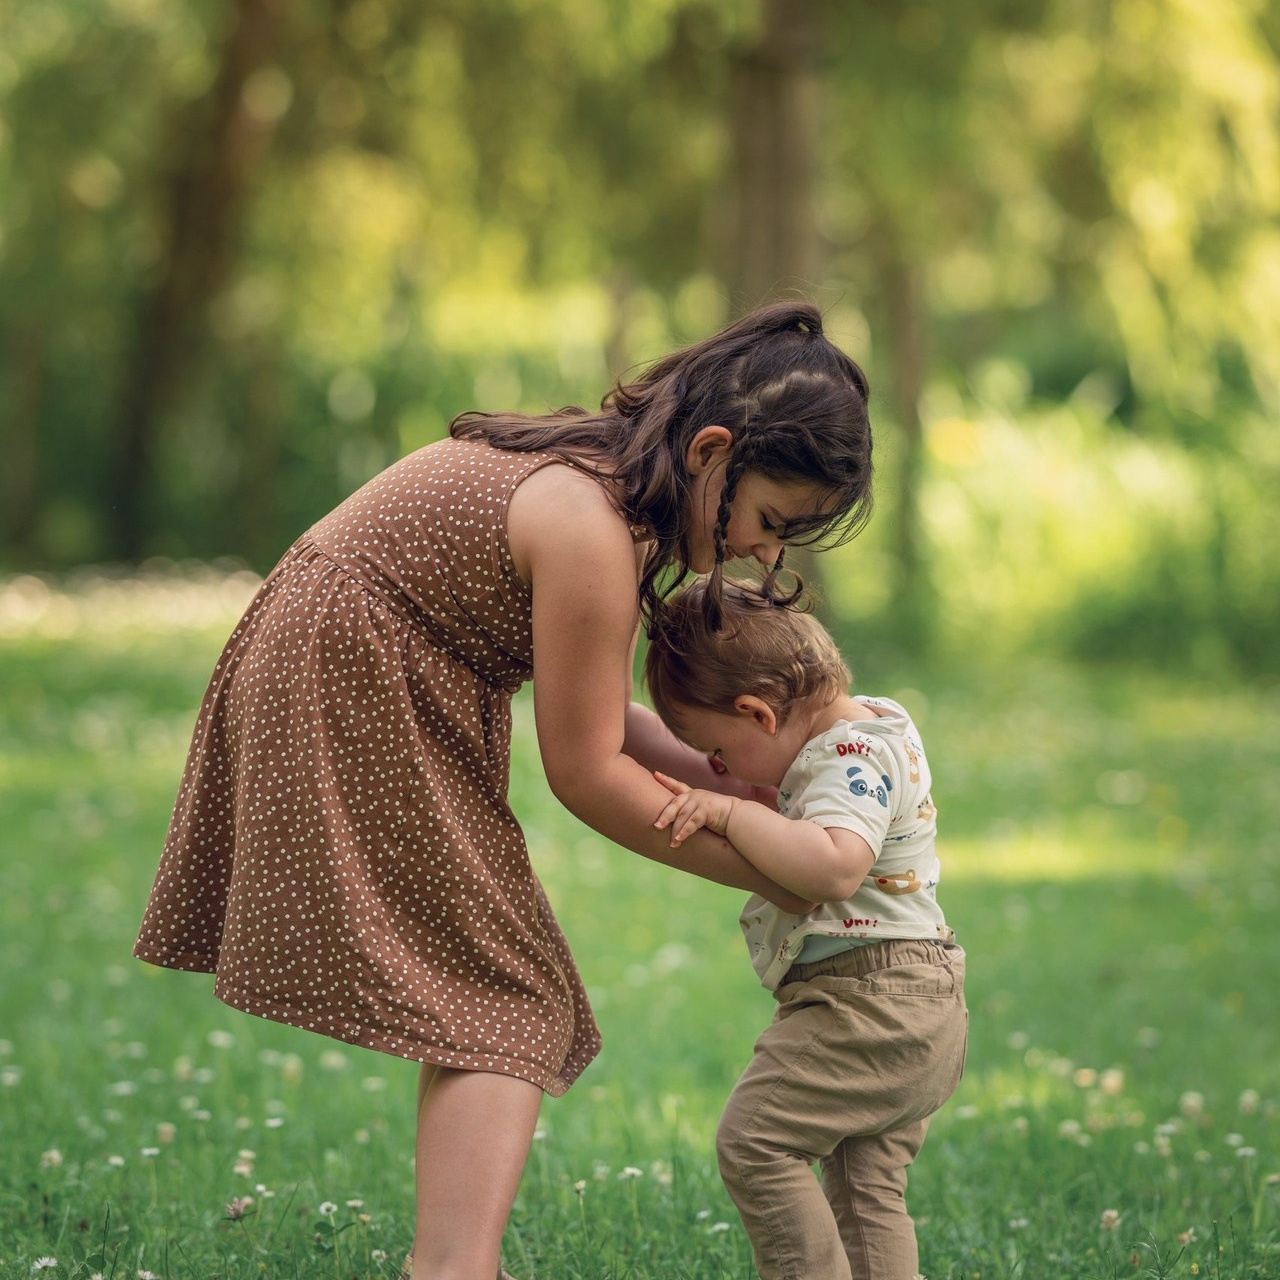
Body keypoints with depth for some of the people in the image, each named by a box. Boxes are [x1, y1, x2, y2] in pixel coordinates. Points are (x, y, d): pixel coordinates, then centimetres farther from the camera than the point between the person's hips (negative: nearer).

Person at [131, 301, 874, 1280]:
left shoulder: (611, 469, 4)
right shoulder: (591, 528, -26)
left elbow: (583, 701, 10)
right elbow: (586, 772, -19)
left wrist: (718, 777, 2)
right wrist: (774, 875, -14)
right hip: (348, 697, -10)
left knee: (483, 999, 12)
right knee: (507, 1006, -13)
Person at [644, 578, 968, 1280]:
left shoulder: (854, 758, -17)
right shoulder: (867, 728, 15)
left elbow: (835, 867, -35)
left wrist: (729, 812, -29)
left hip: (868, 996, -11)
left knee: (753, 1140, -12)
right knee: (867, 1191, 12)